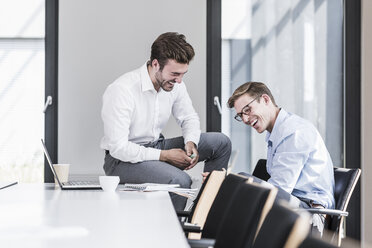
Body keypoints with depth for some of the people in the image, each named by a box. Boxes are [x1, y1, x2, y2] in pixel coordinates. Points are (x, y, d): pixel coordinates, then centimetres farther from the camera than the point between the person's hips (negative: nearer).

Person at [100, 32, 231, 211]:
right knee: (180, 181, -34)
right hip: (123, 159, -8)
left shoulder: (174, 84, -3)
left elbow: (189, 118, 14)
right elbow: (118, 147, -26)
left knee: (221, 142, -1)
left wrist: (191, 143, -9)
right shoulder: (122, 90, -25)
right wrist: (165, 155, -25)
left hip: (156, 146, 8)